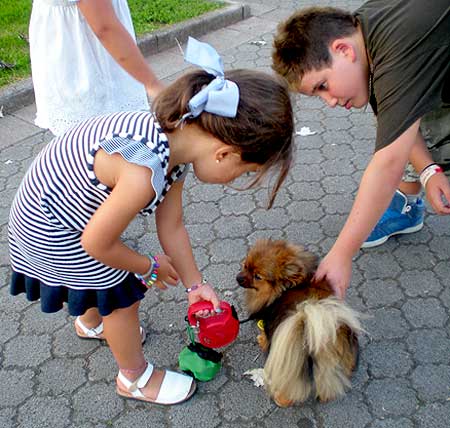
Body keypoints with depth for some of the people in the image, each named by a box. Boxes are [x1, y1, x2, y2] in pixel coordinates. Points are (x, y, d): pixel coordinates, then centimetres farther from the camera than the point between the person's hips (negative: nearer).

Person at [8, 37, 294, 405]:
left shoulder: (177, 134, -12)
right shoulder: (143, 174, -40)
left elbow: (171, 226, -1)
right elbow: (97, 243, -25)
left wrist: (194, 283, 7)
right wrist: (150, 267, -7)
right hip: (51, 231, -8)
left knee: (105, 278, 30)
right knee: (122, 297, 6)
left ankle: (91, 324, 62)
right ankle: (136, 378, 32)